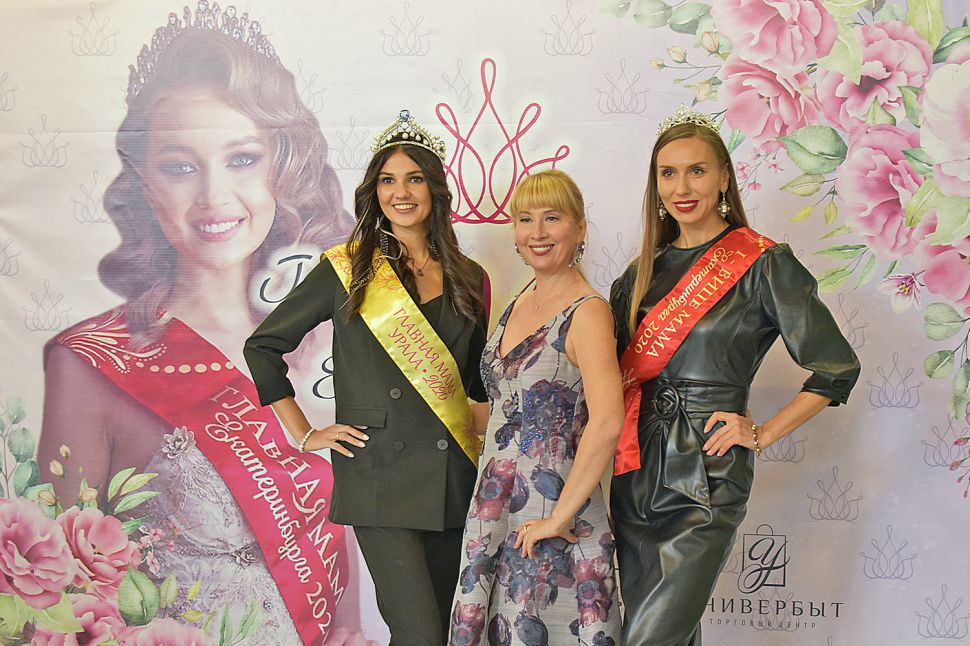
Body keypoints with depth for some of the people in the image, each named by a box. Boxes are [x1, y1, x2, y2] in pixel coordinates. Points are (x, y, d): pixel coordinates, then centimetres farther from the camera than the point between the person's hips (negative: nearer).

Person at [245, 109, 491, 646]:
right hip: (379, 476, -4)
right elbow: (263, 345, 4)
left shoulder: (468, 279, 11)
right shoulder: (346, 269, -1)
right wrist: (303, 435, 1)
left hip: (454, 476, 5)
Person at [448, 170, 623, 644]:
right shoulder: (520, 304, 10)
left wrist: (561, 517, -21)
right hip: (494, 510, 7)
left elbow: (606, 422, -26)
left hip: (548, 519, -7)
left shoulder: (587, 312, -15)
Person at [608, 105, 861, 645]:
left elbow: (837, 368, -5)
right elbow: (615, 364, 22)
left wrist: (762, 435, -7)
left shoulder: (763, 264, -6)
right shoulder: (649, 267, 11)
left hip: (707, 479, -6)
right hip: (637, 469, 6)